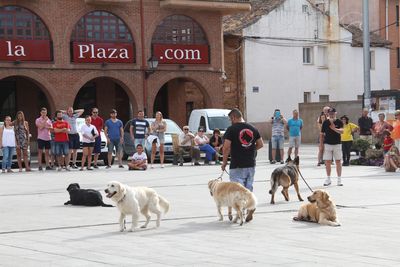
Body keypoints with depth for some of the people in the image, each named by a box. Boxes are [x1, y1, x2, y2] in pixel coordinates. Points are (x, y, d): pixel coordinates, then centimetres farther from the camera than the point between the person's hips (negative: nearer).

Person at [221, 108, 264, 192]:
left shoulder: (231, 129, -9)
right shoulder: (253, 129, 8)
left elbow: (226, 147, -13)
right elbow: (260, 144, 12)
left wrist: (224, 162, -3)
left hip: (237, 166, -6)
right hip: (251, 164, 6)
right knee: (249, 189, 13)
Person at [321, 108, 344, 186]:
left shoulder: (339, 122, -1)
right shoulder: (325, 122, 4)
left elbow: (341, 131, -19)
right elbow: (322, 134, 9)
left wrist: (334, 128, -36)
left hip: (337, 144, -1)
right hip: (327, 144, 2)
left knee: (338, 162, 2)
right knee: (327, 162, 2)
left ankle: (339, 179, 8)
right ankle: (328, 179, 13)